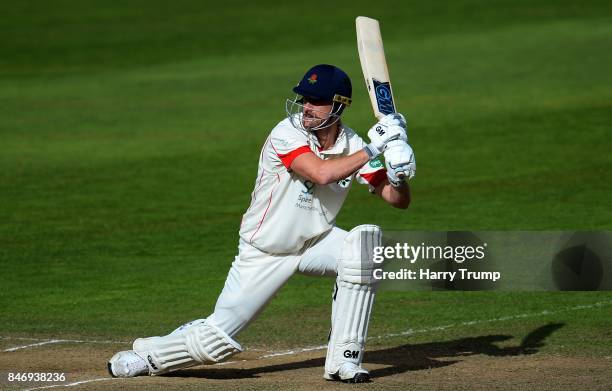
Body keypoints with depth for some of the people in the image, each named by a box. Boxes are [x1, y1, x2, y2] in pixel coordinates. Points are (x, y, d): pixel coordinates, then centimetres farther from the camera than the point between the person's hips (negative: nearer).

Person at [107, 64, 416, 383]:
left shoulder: (352, 145, -7)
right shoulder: (287, 134, -21)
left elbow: (399, 200, -7)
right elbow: (321, 173, -38)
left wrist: (398, 173, -29)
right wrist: (372, 150, -32)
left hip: (315, 242, 4)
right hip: (264, 252, -4)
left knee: (365, 240, -27)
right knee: (217, 339, -8)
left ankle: (343, 359, -18)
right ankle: (146, 355, 24)